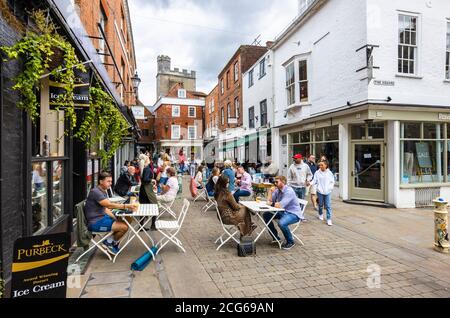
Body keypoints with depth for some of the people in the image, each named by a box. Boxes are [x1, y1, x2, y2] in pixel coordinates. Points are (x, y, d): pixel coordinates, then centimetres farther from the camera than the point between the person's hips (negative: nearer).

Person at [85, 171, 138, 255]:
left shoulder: (103, 192, 13)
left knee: (128, 220, 2)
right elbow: (109, 205, -29)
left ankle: (114, 242, 12)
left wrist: (116, 219, 0)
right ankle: (109, 243, 4)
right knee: (124, 227, -21)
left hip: (102, 217, 10)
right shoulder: (95, 192, -18)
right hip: (95, 222, -10)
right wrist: (126, 206, -34)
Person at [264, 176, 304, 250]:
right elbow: (270, 200, 3)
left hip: (294, 214, -9)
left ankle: (290, 242, -6)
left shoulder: (289, 191, -23)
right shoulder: (278, 190, 3)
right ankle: (276, 237, 17)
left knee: (281, 223, -35)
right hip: (283, 212, 9)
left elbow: (280, 205, -29)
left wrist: (271, 204, -11)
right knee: (266, 215, 4)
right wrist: (271, 191, -9)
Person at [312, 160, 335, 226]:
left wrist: (331, 187, -5)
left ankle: (329, 219, 1)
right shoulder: (317, 173, -1)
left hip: (328, 192, 0)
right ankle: (320, 214, 40)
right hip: (320, 191, 0)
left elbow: (332, 181, 10)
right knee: (321, 204, 14)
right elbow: (314, 181, -2)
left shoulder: (329, 173, 2)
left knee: (328, 206, -3)